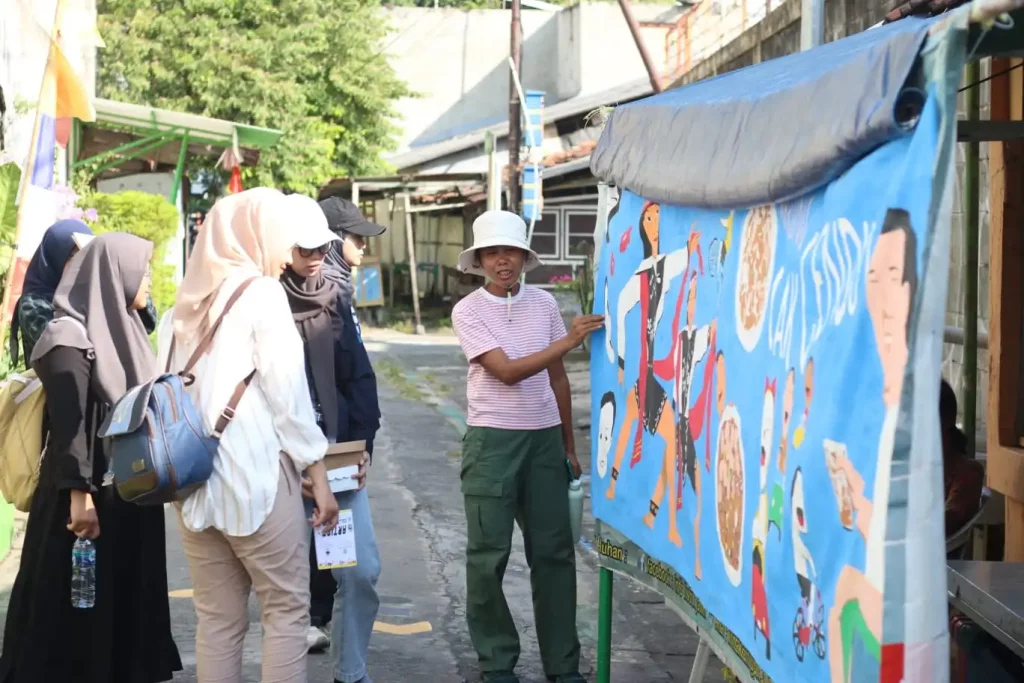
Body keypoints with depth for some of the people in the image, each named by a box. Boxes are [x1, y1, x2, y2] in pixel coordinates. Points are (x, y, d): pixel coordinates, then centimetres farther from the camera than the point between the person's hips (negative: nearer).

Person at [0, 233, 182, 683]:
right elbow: (67, 424, -18)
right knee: (76, 617, 0)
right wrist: (79, 495, -23)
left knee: (126, 608, 10)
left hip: (129, 497, 8)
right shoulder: (71, 335, -12)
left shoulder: (121, 329, 13)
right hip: (90, 497, -8)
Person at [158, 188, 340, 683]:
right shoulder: (261, 292, -3)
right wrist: (319, 475, -3)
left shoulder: (185, 303, 15)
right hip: (254, 473, -6)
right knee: (287, 608, 4)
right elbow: (287, 392, -7)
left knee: (216, 619, 9)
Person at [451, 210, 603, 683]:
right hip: (493, 441, -3)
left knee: (554, 552, 6)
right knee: (488, 554, 1)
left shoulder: (544, 303, 5)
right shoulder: (468, 311, -6)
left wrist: (570, 445, 13)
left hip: (545, 437, 3)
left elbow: (557, 378, 11)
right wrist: (569, 340, -22)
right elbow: (507, 372, -16)